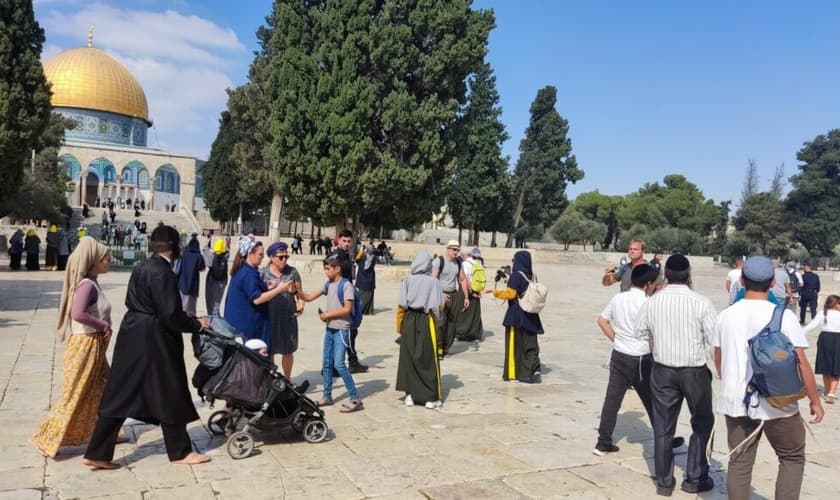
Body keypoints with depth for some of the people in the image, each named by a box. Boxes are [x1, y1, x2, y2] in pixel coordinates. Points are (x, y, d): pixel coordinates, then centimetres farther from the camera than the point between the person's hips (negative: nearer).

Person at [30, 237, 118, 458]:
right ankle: (46, 439, 11)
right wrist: (103, 325, -21)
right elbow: (78, 314, -32)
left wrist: (104, 327, -2)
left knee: (102, 390, 17)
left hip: (95, 345, 10)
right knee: (74, 395, 0)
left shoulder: (92, 283, 10)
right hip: (85, 346, -10)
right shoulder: (87, 285, -19)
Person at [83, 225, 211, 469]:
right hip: (154, 341, -9)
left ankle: (98, 453, 16)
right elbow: (171, 314, -21)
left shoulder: (140, 269, 10)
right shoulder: (163, 273, -18)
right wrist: (196, 324, -5)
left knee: (120, 394, 12)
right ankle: (180, 451, 18)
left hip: (132, 336, 9)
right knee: (168, 394, 5)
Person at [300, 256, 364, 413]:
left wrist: (327, 314, -11)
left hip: (341, 330, -8)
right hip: (329, 329, 8)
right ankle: (327, 396, 25)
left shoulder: (346, 285, -12)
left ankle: (355, 399, -6)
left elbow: (347, 309, -17)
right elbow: (309, 297, 10)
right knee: (327, 363, 12)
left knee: (339, 364, -12)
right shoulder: (328, 284, 9)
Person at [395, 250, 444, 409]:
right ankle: (431, 398, 10)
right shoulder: (434, 282, -8)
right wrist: (436, 322, 11)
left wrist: (399, 326, 4)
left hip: (409, 321, 1)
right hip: (427, 321, -1)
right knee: (428, 360, 7)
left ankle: (410, 395, 16)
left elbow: (401, 305, -6)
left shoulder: (408, 280, -5)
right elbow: (438, 306, -8)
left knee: (408, 357, 12)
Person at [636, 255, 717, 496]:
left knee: (663, 427, 12)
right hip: (694, 371, -2)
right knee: (702, 423, 18)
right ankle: (694, 479, 22)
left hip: (662, 370, 2)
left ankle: (664, 482, 19)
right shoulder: (700, 302, -15)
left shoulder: (651, 302, -5)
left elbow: (642, 333, 5)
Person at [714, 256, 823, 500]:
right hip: (777, 403, -3)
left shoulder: (726, 315, 0)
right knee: (792, 458, 18)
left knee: (739, 463, 11)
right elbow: (801, 363, -11)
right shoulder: (783, 315, -12)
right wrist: (815, 401, 2)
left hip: (736, 401, 3)